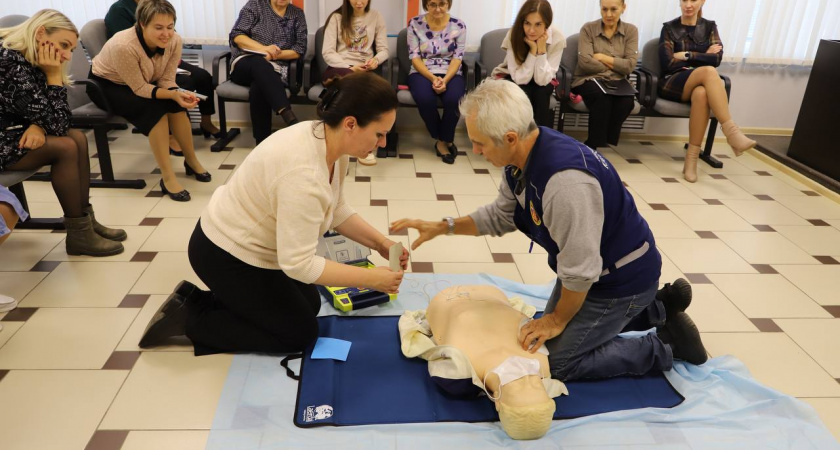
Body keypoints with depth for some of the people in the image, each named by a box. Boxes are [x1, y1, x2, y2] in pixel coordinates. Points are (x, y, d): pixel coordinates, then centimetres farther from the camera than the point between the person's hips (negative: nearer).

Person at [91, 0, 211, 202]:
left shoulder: (174, 41, -21)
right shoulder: (123, 46, -36)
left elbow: (166, 80, -14)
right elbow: (139, 89, -31)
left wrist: (179, 94, -35)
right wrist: (173, 95, -43)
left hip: (145, 82, 5)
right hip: (106, 85, -5)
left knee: (175, 104, -23)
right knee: (154, 108, -30)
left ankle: (192, 161, -5)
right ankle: (167, 178, -26)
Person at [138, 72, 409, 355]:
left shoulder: (332, 145, -7)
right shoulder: (304, 173, -36)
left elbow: (337, 210, 5)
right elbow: (299, 264, -33)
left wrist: (380, 243, -5)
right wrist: (371, 279, -26)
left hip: (247, 244, 9)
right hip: (227, 255, -9)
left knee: (310, 305, 18)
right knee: (301, 332, 2)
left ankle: (198, 300, 19)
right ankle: (190, 319, 7)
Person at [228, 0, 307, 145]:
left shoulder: (297, 14, 12)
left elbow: (300, 49, 3)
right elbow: (236, 35, -1)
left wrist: (274, 55, -13)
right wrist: (264, 48, -17)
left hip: (274, 70, 1)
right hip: (245, 64, 0)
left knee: (258, 88, -35)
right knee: (259, 63, -38)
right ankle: (289, 117, -54)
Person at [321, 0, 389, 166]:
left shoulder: (376, 17, 11)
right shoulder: (336, 17, 5)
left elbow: (383, 50, 9)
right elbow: (328, 53, -2)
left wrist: (376, 59, -16)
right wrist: (351, 67, -16)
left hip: (363, 70, 1)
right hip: (339, 69, -1)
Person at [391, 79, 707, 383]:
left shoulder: (566, 182, -39)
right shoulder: (521, 157, -10)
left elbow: (581, 270, -29)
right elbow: (501, 216, 8)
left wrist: (558, 319, -13)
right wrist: (442, 227, -1)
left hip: (620, 278, -9)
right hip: (589, 269, 9)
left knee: (555, 362, -4)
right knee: (551, 337, 23)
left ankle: (665, 346, 8)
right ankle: (655, 309, 27)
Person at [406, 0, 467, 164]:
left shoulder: (459, 26, 2)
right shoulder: (415, 24, 0)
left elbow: (457, 58, -2)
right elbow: (414, 57, -4)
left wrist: (445, 80, -19)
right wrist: (433, 78, -18)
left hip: (451, 74, 1)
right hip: (422, 73, 0)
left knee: (454, 99, -33)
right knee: (425, 99, -33)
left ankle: (443, 140, -7)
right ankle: (442, 140, -9)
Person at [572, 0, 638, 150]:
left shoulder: (631, 30, 8)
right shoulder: (588, 28, 2)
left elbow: (630, 66, -4)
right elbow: (585, 62, -12)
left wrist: (602, 57, -7)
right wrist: (616, 66, -4)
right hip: (589, 80, -2)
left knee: (627, 101, -31)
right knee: (602, 97, -37)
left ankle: (592, 144, -18)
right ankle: (597, 143, -21)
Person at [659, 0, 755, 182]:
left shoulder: (709, 27, 13)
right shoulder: (669, 28, 6)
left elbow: (717, 58, -2)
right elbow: (667, 63, -7)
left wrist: (685, 55, -5)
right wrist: (703, 56, -2)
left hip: (699, 84, 2)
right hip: (672, 84, -2)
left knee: (701, 94, -38)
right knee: (708, 71, -35)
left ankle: (691, 159, -39)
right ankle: (732, 132, -42)